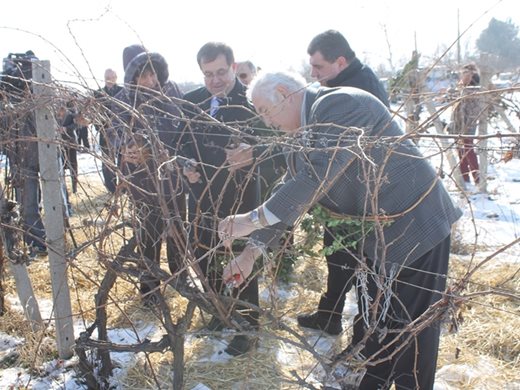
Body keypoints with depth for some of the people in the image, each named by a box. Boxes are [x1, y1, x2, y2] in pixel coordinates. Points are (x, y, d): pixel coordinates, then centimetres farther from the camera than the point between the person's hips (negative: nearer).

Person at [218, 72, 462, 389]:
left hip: (414, 225, -9)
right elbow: (290, 194, 8)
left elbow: (319, 176, -31)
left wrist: (254, 219, -28)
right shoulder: (305, 134, 7)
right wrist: (252, 251, 2)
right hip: (378, 231, 9)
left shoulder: (338, 103, -21)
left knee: (410, 325, 3)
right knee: (372, 320, 20)